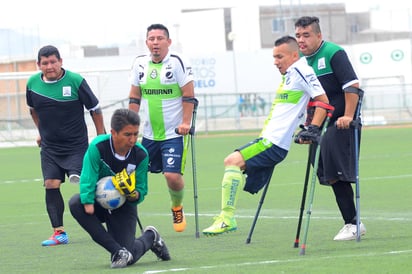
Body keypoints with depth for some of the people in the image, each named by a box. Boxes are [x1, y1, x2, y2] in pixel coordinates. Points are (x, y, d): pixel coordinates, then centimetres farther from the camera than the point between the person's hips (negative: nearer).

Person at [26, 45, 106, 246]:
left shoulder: (75, 81, -12)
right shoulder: (33, 83, -1)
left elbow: (95, 108, -2)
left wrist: (101, 137, 0)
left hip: (76, 144, -4)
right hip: (49, 147, 4)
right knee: (51, 185, -4)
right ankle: (59, 232, 1)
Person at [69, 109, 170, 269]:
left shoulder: (141, 155, -15)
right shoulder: (98, 147, -23)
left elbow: (142, 191, -10)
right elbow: (87, 180, -29)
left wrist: (134, 195, -33)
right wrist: (88, 206, -44)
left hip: (124, 207, 0)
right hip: (99, 202, 0)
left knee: (127, 260, -14)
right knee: (75, 203, -36)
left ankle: (150, 237, 25)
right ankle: (118, 251, -29)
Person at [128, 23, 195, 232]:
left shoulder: (178, 63, -8)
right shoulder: (140, 64, 7)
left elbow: (189, 96, -8)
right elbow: (134, 97, 13)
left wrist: (185, 122, -15)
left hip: (174, 133, -5)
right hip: (148, 134, 5)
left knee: (172, 175, -13)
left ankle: (177, 208, 14)